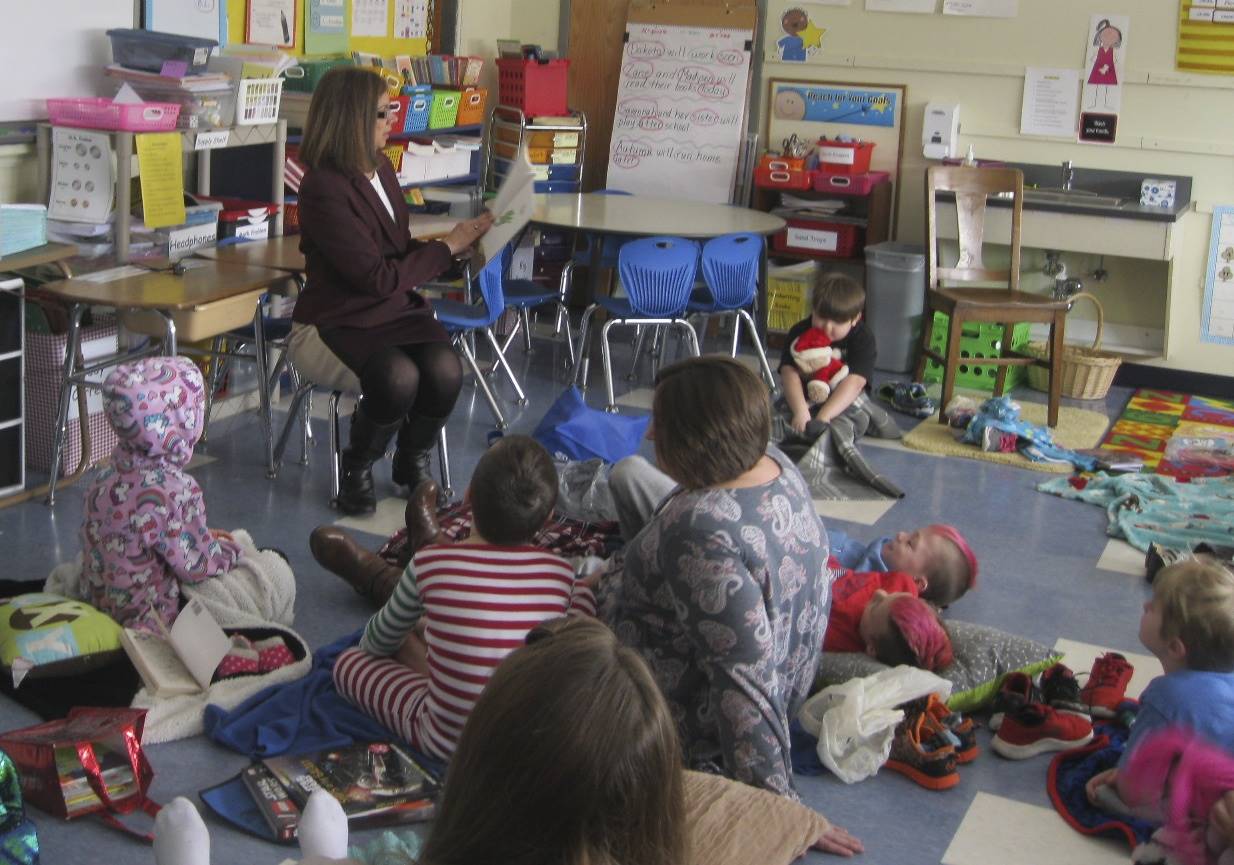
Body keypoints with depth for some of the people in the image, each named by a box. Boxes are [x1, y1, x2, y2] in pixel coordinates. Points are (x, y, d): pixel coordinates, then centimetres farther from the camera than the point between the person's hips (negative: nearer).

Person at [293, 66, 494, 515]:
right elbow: (378, 277, -19)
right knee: (398, 378, -33)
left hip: (399, 307, 7)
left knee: (444, 371, -23)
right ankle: (357, 469, -3)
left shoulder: (380, 167, 8)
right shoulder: (324, 189, -18)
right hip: (345, 318, -6)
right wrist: (446, 247, -11)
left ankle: (412, 462, 6)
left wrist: (460, 250, 0)